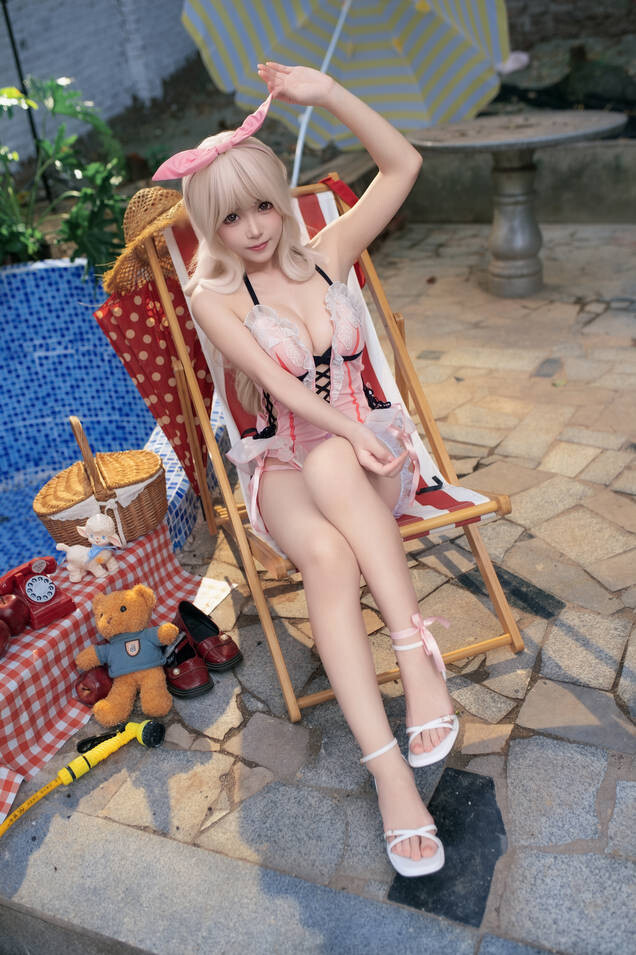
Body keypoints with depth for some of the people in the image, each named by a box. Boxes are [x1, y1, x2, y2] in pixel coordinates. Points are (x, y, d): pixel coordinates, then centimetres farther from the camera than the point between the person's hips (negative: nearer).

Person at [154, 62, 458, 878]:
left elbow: (403, 166, 4)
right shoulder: (214, 297, 0)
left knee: (331, 465, -37)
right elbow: (274, 380, -15)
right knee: (327, 555, -36)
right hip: (285, 469, -1)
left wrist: (328, 93, -7)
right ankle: (385, 765, -36)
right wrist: (349, 431, -29)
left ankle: (415, 651, -36)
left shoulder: (325, 256, 8)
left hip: (373, 455, 2)